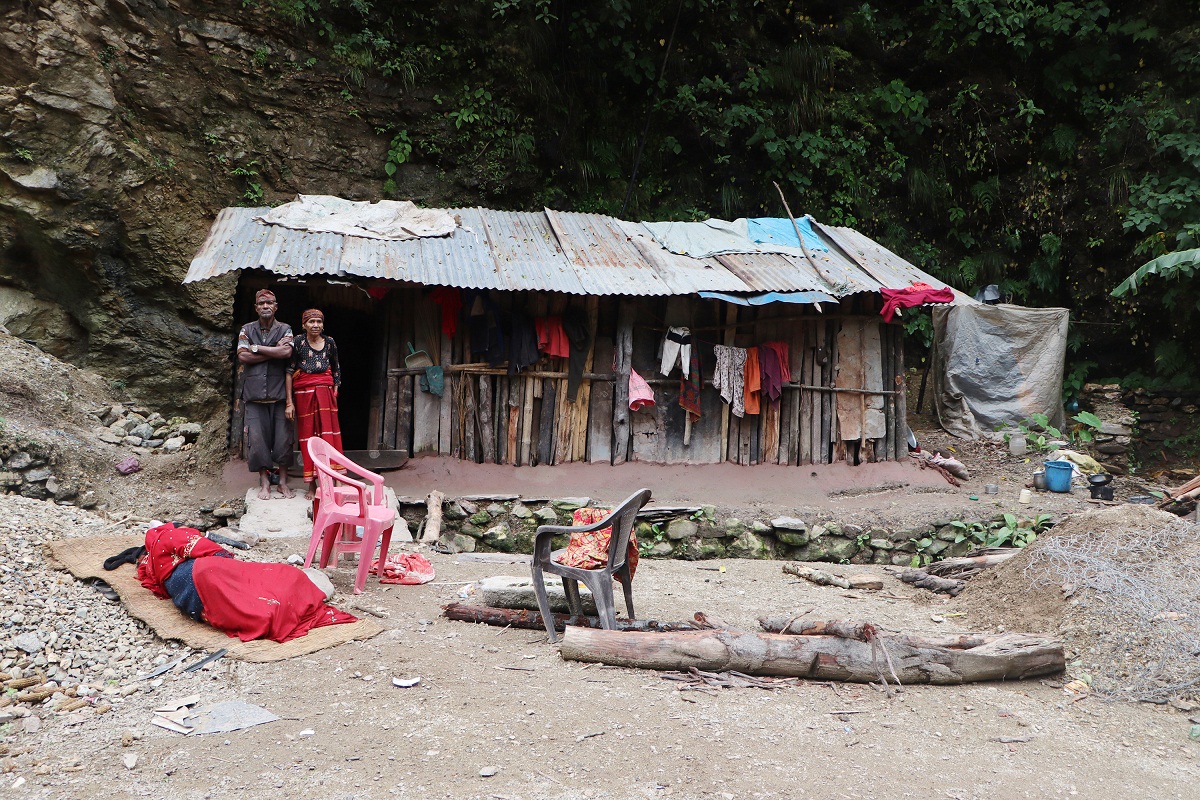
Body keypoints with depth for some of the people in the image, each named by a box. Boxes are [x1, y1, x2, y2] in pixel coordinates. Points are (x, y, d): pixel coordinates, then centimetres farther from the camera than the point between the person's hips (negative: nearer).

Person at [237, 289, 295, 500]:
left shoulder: (285, 330, 6)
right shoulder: (247, 330, 10)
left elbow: (287, 352, -13)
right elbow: (242, 356, -5)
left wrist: (256, 348, -8)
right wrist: (274, 351, -8)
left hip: (279, 393, -1)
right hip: (255, 393, 1)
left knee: (283, 438, 0)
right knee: (257, 437, -1)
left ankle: (283, 481, 13)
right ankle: (264, 482, 10)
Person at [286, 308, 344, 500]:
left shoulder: (330, 342, 5)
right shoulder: (298, 343, -3)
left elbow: (336, 369, 16)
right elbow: (289, 372, -4)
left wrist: (335, 391, 7)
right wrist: (289, 402, -8)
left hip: (325, 392, 2)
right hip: (303, 393, -1)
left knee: (328, 434, -3)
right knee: (307, 436, 3)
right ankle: (310, 485, 9)